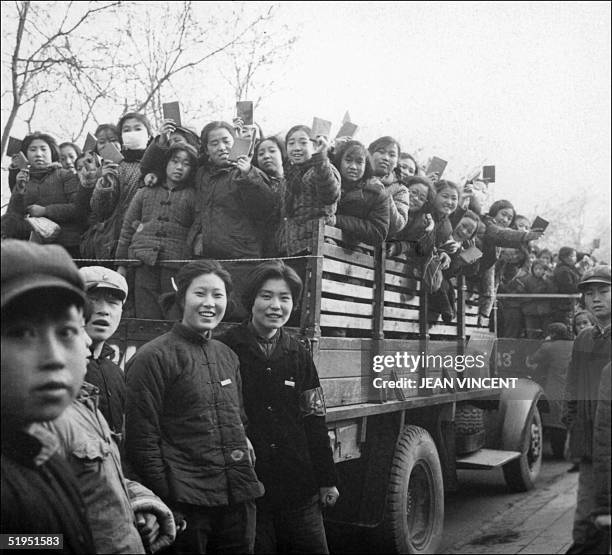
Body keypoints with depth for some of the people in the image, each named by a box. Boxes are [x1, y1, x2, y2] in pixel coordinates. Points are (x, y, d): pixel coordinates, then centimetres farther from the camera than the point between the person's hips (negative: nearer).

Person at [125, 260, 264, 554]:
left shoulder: (228, 356, 13)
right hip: (186, 507, -6)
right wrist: (167, 502, -13)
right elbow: (142, 439, -11)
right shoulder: (153, 358, -8)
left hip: (240, 501, 6)